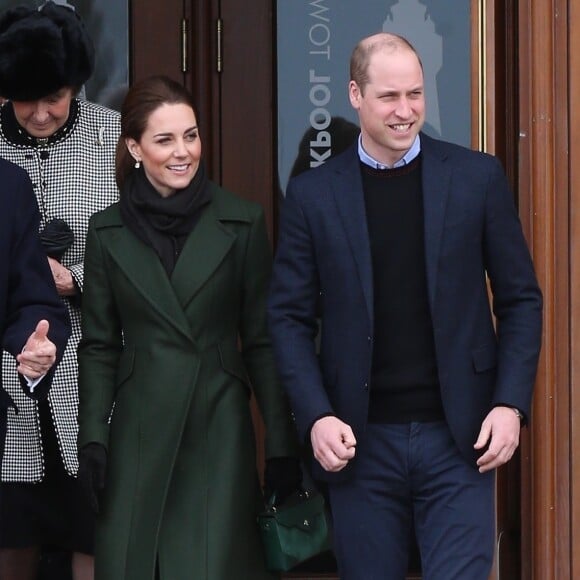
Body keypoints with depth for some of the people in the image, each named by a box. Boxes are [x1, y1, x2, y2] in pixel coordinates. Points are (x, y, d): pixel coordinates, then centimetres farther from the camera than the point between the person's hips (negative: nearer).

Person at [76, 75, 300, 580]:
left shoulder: (242, 223, 1)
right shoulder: (108, 232, 5)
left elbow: (262, 341, 2)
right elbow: (99, 346, 8)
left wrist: (282, 445, -1)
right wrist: (92, 441, -1)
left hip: (219, 430, -1)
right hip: (139, 436, 2)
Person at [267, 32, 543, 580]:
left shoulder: (478, 178, 2)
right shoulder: (312, 194, 2)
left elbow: (521, 299, 5)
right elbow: (289, 317, 4)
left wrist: (511, 403, -5)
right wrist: (316, 417, -8)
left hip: (458, 437, -1)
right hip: (360, 441, 1)